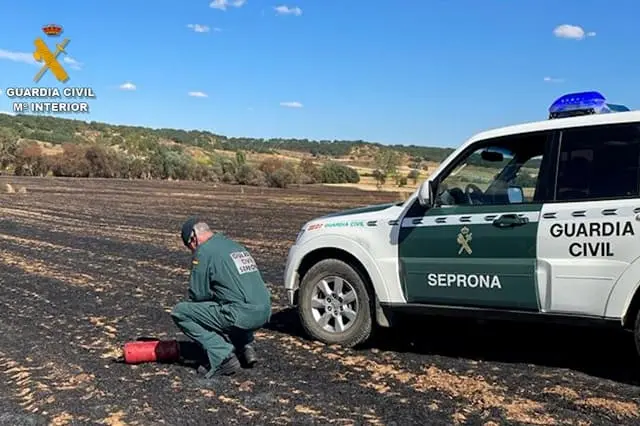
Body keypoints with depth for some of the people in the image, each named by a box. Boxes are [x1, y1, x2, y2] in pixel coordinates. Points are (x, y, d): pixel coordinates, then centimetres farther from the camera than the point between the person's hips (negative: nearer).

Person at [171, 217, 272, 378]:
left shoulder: (204, 252, -3)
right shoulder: (236, 246, 21)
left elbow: (197, 295, -2)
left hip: (242, 315, -9)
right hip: (265, 312, 9)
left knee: (180, 312, 2)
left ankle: (223, 357, -5)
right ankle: (245, 347, 18)